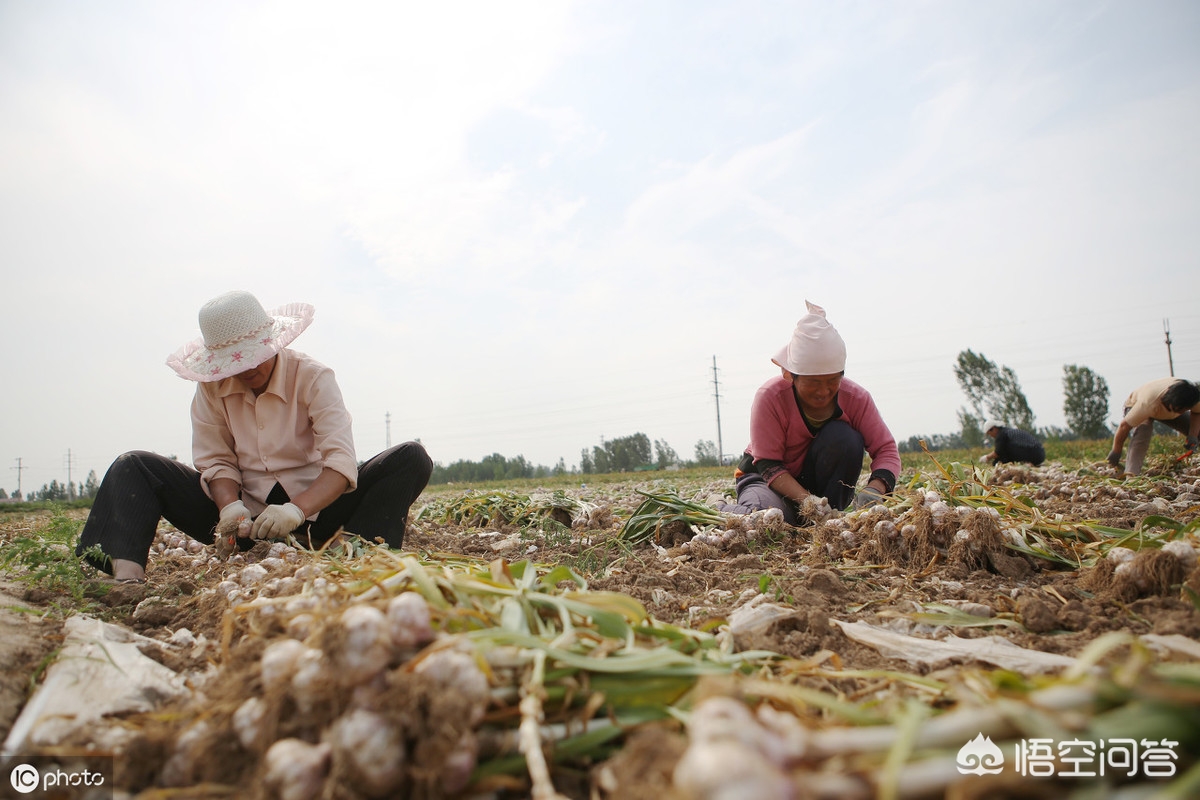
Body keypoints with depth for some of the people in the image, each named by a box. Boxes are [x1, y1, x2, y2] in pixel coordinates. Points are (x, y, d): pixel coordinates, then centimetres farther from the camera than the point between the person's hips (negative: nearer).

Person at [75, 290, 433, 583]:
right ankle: (127, 577, -31)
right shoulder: (212, 387, 2)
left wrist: (297, 510, -38)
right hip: (244, 515, 3)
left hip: (310, 507, -3)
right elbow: (217, 462, 0)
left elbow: (341, 461, -20)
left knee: (412, 458, -25)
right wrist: (229, 506, -23)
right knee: (134, 466, -8)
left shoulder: (313, 377, -9)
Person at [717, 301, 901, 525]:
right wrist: (805, 499, -40)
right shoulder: (770, 397, -24)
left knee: (843, 437, -26)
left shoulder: (856, 398, -15)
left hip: (823, 480, 3)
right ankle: (722, 511, -2)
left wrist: (874, 489, -39)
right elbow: (768, 464, -25)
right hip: (769, 478, -3)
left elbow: (886, 449, -17)